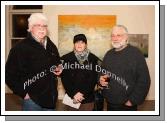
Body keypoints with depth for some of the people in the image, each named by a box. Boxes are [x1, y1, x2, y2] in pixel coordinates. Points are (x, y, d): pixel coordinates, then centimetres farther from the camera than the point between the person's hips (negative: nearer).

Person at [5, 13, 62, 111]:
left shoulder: (52, 46, 9)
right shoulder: (21, 48, -10)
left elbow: (58, 64, 25)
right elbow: (10, 74, -12)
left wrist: (59, 70, 4)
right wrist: (24, 93, -14)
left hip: (51, 98, 6)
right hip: (33, 99, -5)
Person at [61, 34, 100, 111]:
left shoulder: (93, 59, 1)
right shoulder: (66, 58, 1)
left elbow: (94, 79, -2)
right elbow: (64, 78, -2)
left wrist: (83, 94, -12)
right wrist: (73, 93, -13)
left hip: (87, 99, 0)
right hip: (71, 98, 0)